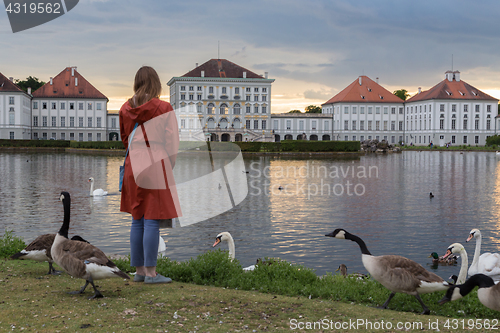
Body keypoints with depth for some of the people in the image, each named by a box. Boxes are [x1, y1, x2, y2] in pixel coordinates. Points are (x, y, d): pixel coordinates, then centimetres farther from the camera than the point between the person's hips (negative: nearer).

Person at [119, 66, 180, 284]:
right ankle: (151, 273, 1)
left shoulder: (125, 109, 6)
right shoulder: (163, 108, -7)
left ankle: (139, 270, 18)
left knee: (137, 221, 11)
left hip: (133, 167, 5)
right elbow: (171, 142, -5)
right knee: (152, 221, -2)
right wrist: (169, 167, 7)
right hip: (155, 167, -5)